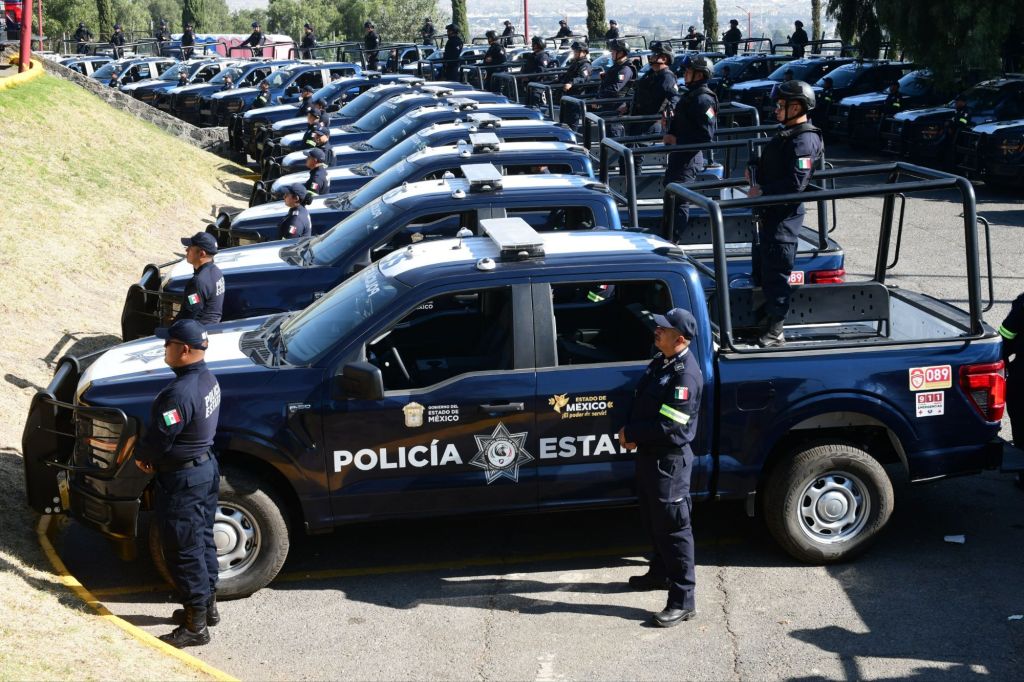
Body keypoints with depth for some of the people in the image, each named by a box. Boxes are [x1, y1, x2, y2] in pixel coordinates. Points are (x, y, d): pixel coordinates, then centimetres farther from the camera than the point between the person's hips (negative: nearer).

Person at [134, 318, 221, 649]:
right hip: (207, 466, 10)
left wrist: (141, 456, -2)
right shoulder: (208, 379, 2)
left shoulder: (179, 393, -30)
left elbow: (159, 438, -25)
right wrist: (151, 454, 6)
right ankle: (207, 605, 36)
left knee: (184, 550, 1)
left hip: (181, 479, -10)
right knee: (202, 539, 22)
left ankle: (195, 626, 9)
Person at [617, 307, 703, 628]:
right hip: (648, 454, 10)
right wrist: (631, 433, -2)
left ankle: (683, 600, -1)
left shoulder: (685, 375, -24)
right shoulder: (660, 362, 7)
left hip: (670, 460, -10)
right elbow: (639, 400, 16)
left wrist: (630, 433, -13)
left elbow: (668, 426, -27)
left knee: (673, 528, -6)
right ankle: (660, 572, 43)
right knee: (652, 520, 24)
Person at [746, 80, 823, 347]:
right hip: (768, 212, 11)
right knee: (761, 269, 19)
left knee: (776, 273, -8)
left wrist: (763, 192, -18)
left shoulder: (804, 141, -18)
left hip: (784, 215, -11)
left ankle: (775, 332, -4)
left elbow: (794, 184, -24)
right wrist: (755, 173, 7)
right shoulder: (787, 135, 15)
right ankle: (767, 318, 32)